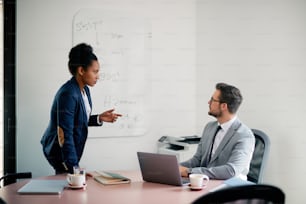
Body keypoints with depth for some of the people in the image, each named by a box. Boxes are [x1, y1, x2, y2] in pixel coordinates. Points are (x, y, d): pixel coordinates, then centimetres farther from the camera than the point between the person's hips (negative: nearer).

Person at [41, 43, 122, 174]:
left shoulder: (84, 90, 1)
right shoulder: (68, 94, -26)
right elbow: (64, 133, -27)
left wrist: (100, 118, -2)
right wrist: (73, 166, -27)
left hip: (69, 149, 9)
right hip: (59, 150, -9)